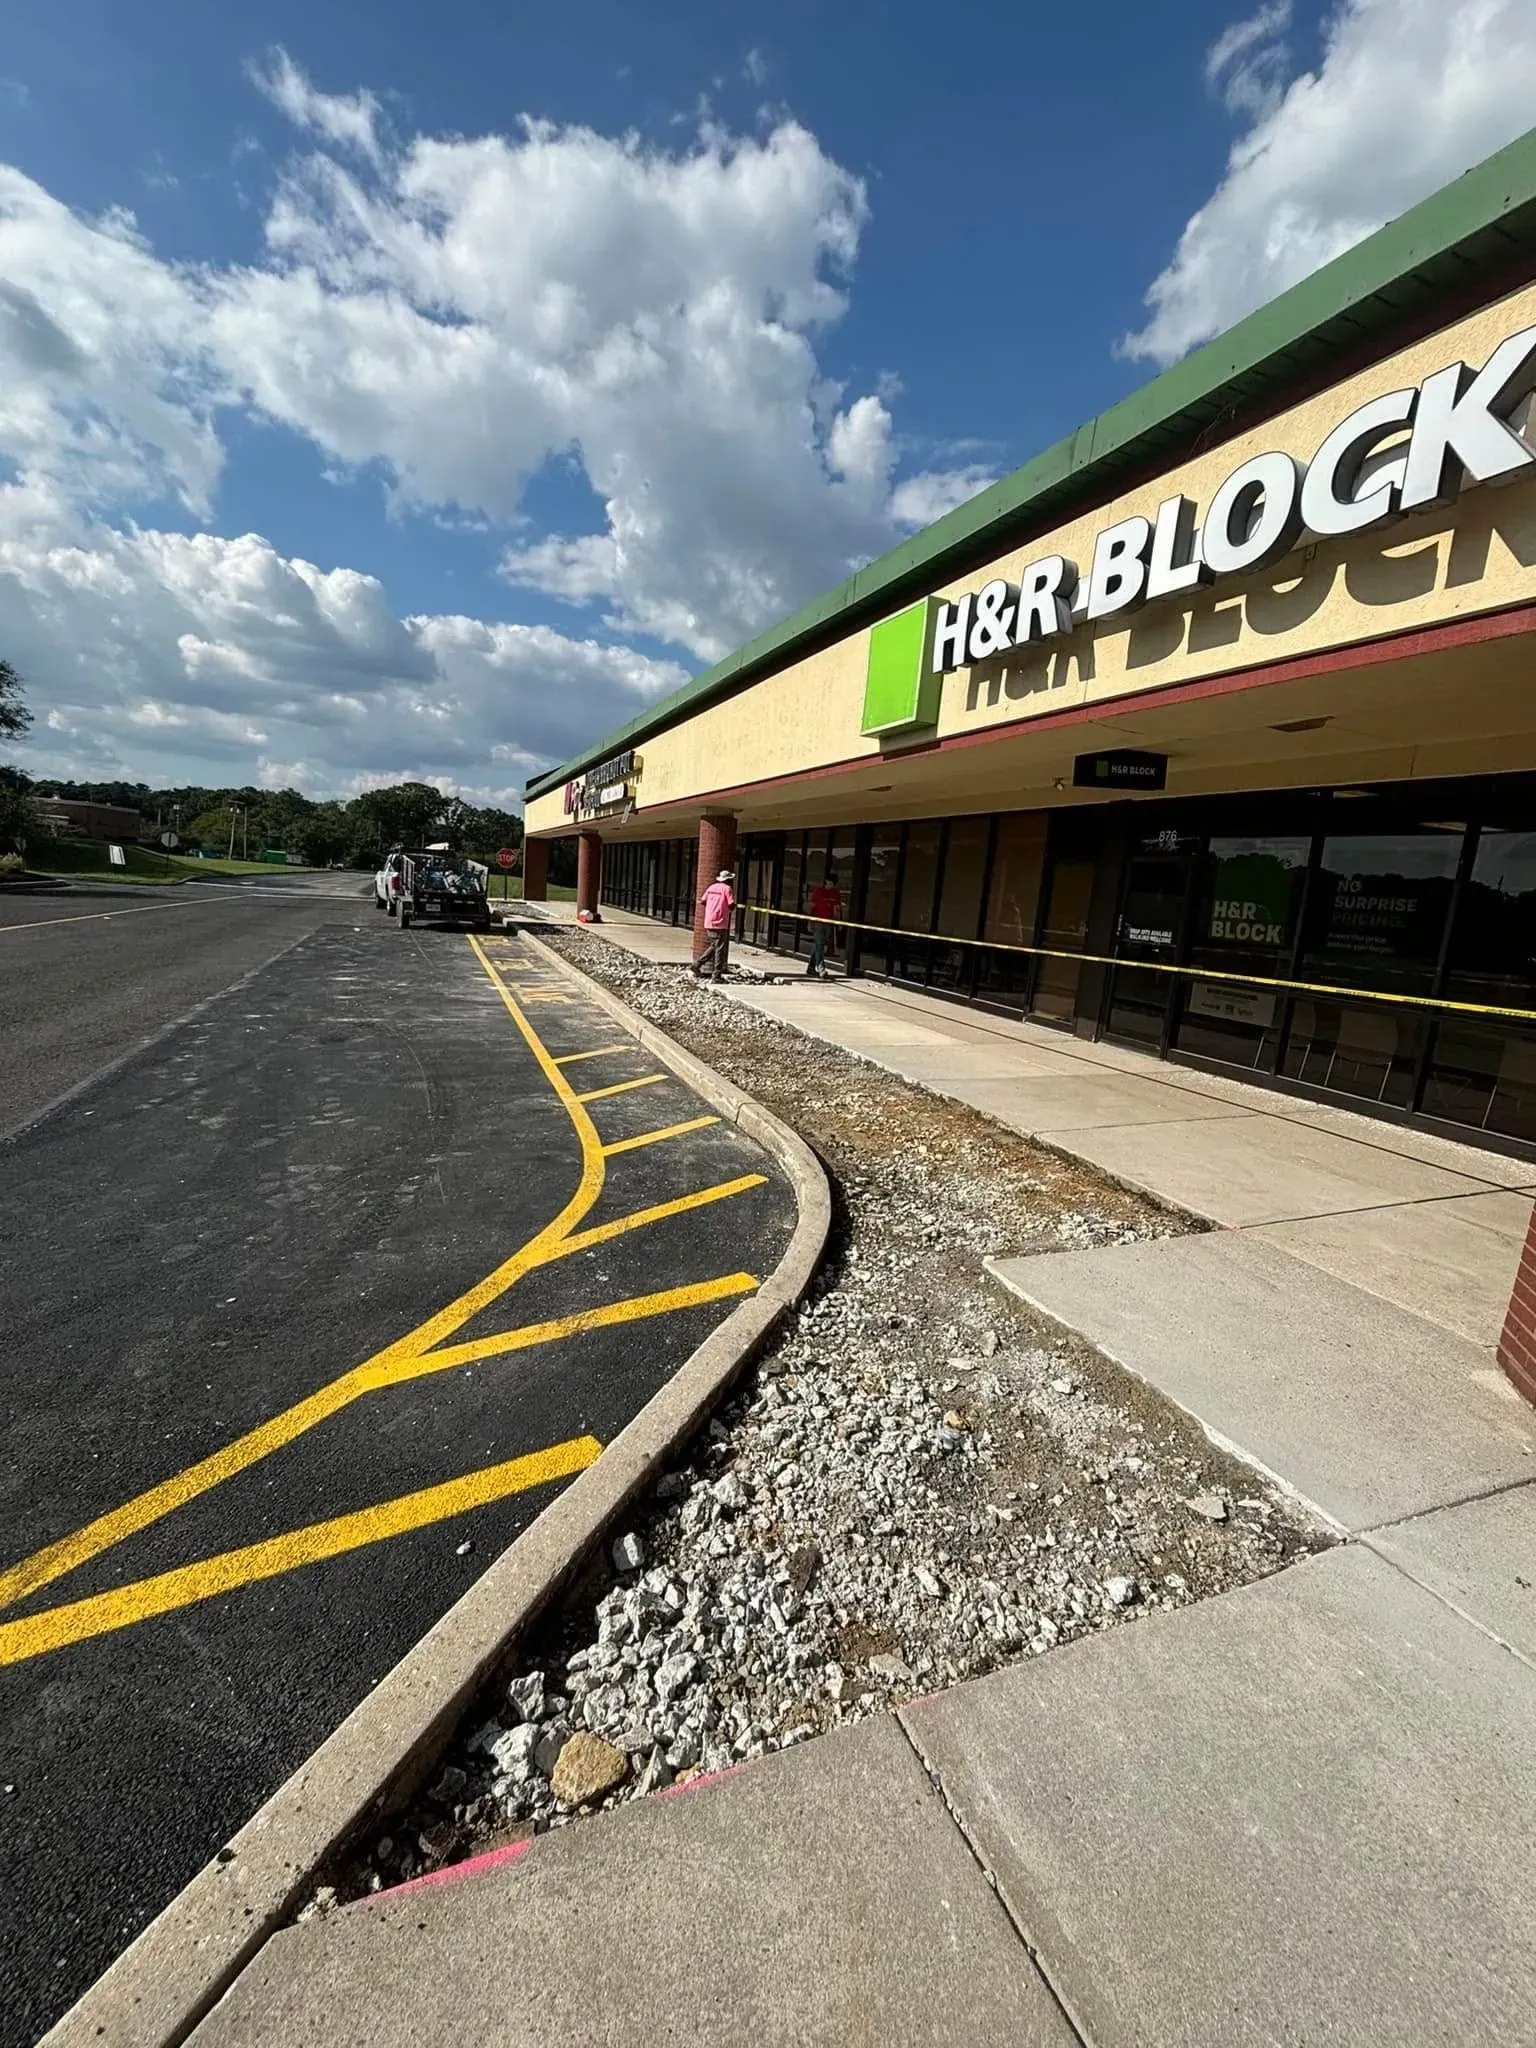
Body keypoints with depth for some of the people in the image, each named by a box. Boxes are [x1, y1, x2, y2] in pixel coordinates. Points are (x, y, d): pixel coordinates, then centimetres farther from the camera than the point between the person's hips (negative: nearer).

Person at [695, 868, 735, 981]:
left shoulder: (711, 887, 11)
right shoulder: (727, 888, -5)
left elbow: (703, 901, 11)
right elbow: (731, 905, -13)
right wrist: (730, 908, 10)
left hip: (708, 923, 6)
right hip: (720, 924, -6)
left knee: (713, 946, 21)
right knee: (720, 949, 0)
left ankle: (697, 964, 15)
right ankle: (716, 976, 0)